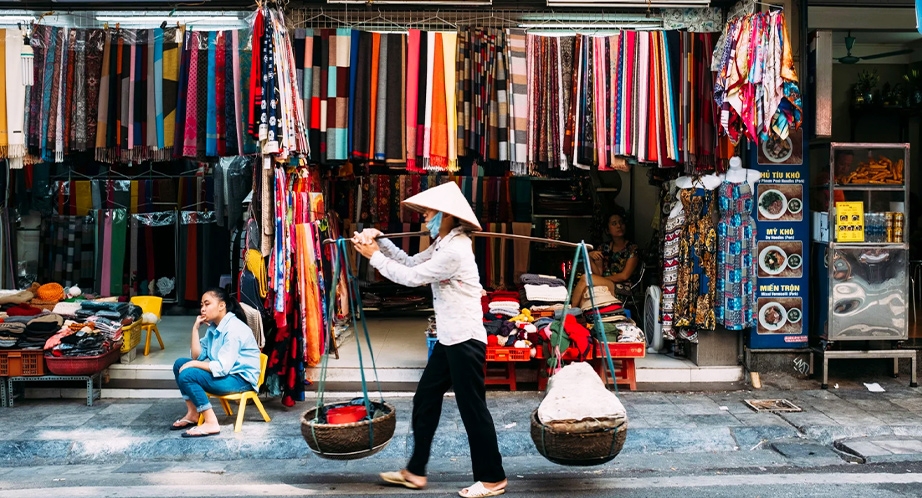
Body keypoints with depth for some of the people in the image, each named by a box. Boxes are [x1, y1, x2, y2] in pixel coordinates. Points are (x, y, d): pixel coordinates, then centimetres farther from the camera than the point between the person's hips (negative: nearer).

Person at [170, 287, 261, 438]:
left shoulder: (234, 329, -21)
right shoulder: (213, 327, 8)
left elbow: (222, 367, -26)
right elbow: (198, 356, 4)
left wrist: (193, 364, -16)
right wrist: (195, 328, -2)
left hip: (241, 378, -10)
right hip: (225, 372, 10)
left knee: (187, 375, -22)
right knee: (180, 363, 6)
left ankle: (211, 423, -19)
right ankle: (192, 414, 7)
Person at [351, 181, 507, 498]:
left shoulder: (454, 250, -21)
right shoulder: (443, 245, 13)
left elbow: (411, 277, -17)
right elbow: (411, 262, 15)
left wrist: (374, 256, -7)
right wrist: (380, 242, 4)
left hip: (466, 340, -11)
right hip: (450, 339, 11)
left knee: (472, 408, -1)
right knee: (425, 399, 14)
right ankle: (415, 471, 24)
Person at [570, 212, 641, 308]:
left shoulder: (632, 249, 4)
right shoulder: (604, 248, 18)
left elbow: (624, 276, -5)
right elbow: (598, 273, 10)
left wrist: (602, 279, -8)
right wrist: (591, 258, -7)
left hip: (622, 289, -4)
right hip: (603, 284, 4)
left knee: (585, 278, -29)